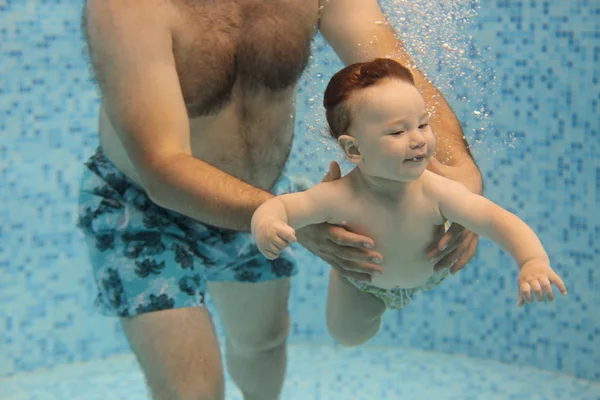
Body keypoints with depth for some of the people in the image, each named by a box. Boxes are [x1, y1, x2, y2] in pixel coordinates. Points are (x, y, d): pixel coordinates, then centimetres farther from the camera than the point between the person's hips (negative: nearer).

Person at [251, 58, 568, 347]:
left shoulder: (435, 193, -44)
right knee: (348, 334, 15)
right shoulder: (341, 198, -45)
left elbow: (498, 220, -46)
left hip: (429, 273, 1)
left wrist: (533, 262, -64)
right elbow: (279, 207, -37)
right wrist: (266, 226, -62)